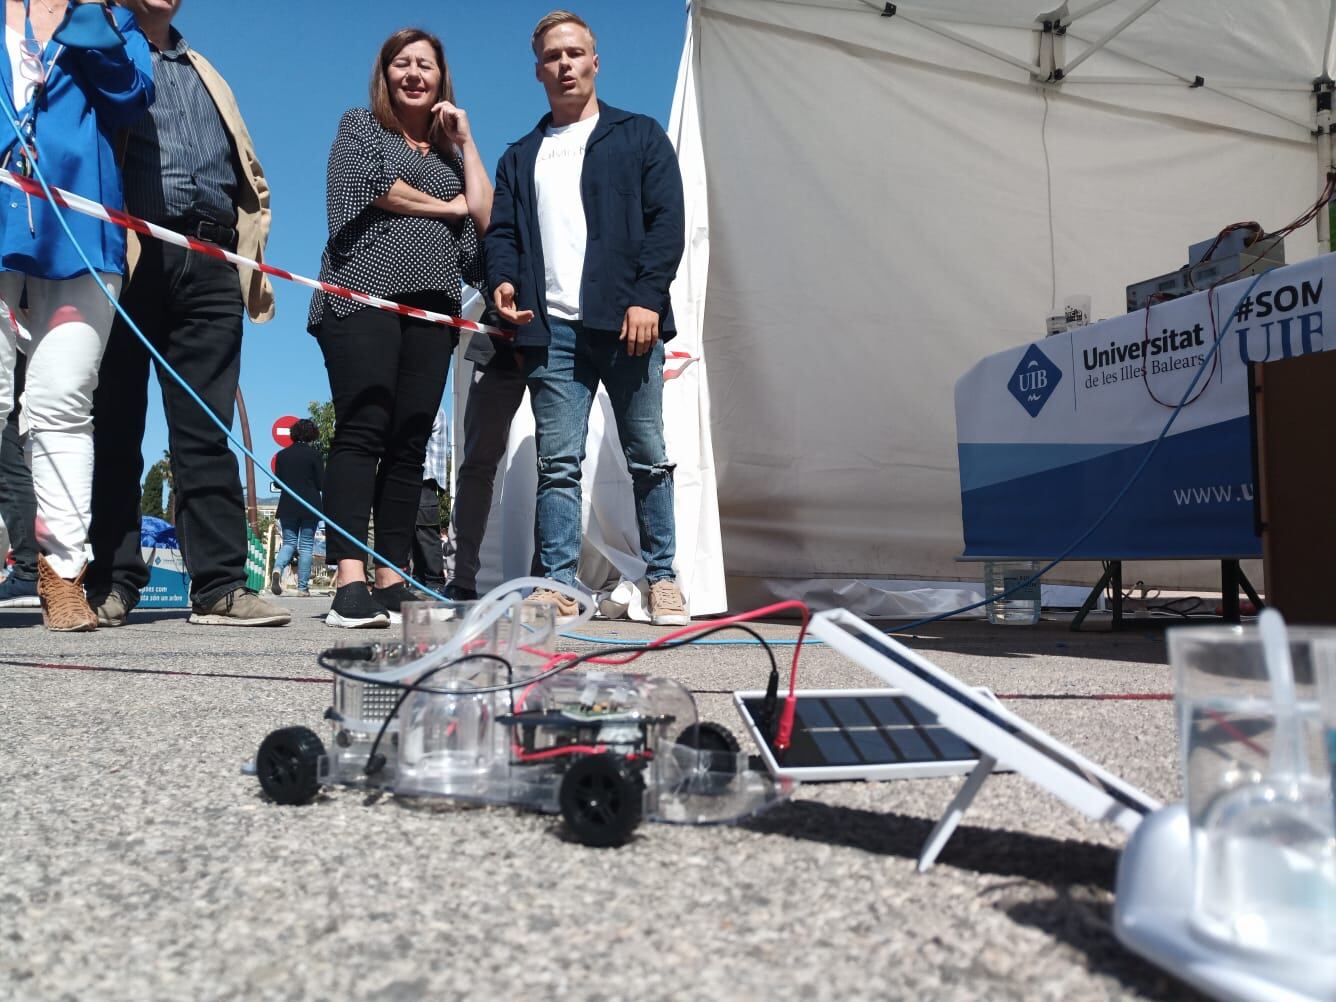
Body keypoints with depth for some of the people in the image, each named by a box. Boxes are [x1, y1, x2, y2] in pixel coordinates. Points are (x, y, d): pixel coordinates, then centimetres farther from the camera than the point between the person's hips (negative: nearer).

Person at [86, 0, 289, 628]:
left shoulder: (207, 77, 29)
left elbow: (251, 178, 25)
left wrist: (252, 257, 11)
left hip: (210, 264, 3)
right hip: (126, 255, -3)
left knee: (207, 430, -2)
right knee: (115, 423, -1)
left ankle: (219, 587, -4)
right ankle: (111, 583, 3)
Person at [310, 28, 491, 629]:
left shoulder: (449, 149, 27)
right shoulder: (361, 126, 17)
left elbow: (485, 217, 13)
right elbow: (372, 184, -3)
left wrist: (465, 140, 14)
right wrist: (446, 207, 7)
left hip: (431, 306, 4)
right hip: (365, 294, -4)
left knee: (409, 443, -4)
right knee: (361, 431, -16)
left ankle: (393, 581, -5)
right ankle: (350, 583, -23)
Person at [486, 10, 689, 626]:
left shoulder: (640, 136, 13)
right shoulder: (520, 157, 24)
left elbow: (667, 220, 2)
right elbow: (502, 231, 17)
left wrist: (647, 298, -12)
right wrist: (503, 280, -6)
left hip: (627, 320, -2)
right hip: (551, 327, 3)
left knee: (647, 456, 1)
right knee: (557, 463, -2)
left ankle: (663, 580, 8)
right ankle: (558, 587, 1)